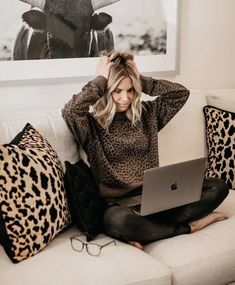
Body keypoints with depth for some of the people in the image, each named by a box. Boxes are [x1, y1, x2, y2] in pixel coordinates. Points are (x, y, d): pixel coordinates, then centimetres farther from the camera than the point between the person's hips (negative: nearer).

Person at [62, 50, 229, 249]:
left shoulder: (146, 114, 11)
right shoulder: (92, 122, -4)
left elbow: (182, 92, 6)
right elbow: (70, 111, -25)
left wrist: (142, 80, 2)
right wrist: (101, 79, -13)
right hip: (115, 202, -5)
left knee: (217, 186, -9)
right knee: (118, 220, -42)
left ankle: (147, 231, -18)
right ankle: (187, 227, -16)